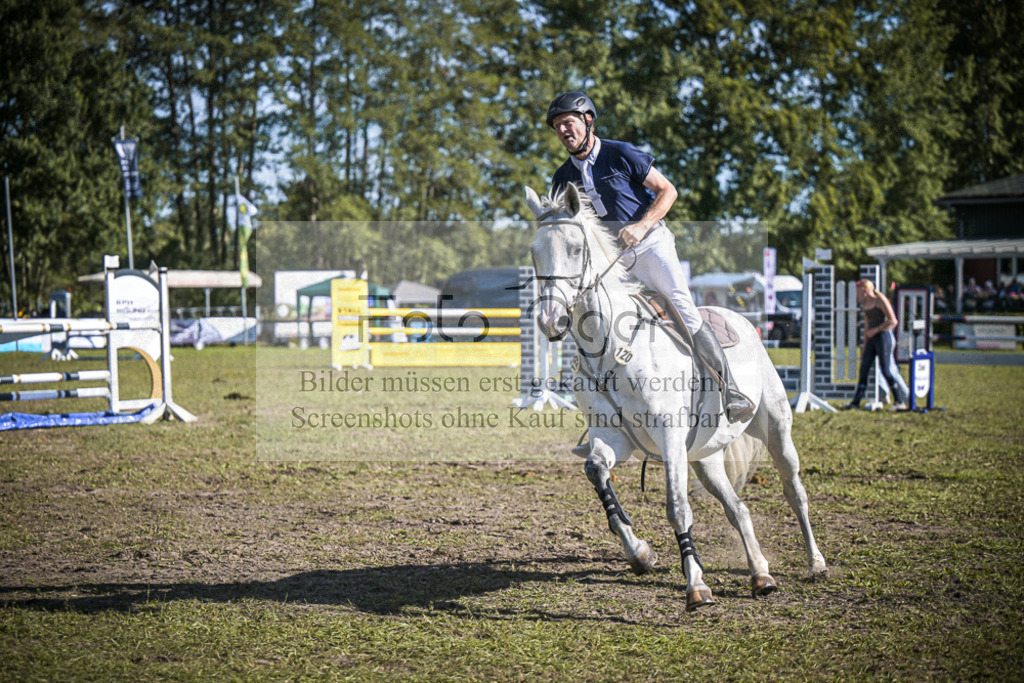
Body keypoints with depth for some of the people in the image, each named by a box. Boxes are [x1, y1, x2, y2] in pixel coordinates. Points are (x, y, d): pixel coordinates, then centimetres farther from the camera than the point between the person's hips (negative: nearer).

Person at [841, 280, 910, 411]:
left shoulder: (881, 300, -9)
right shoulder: (865, 304, 15)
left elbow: (892, 321, -14)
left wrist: (876, 330, -15)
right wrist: (865, 346, 21)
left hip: (884, 336, -8)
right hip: (872, 339, 8)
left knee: (886, 370, -9)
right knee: (864, 369, 3)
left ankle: (900, 402, -1)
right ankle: (856, 402, 4)